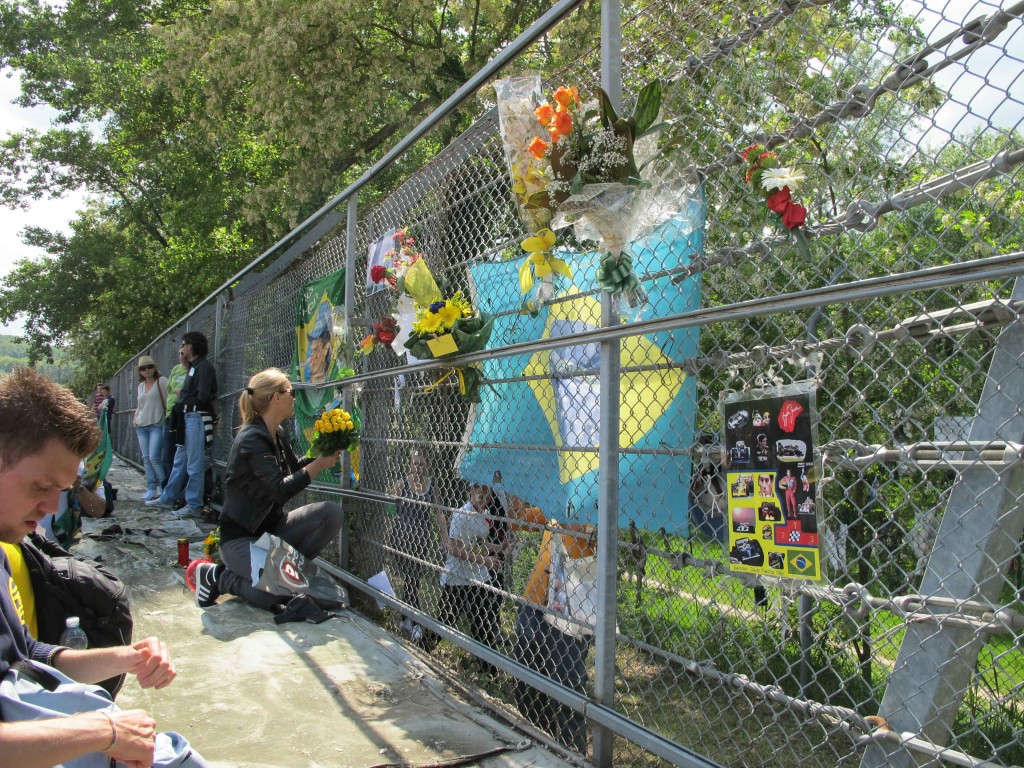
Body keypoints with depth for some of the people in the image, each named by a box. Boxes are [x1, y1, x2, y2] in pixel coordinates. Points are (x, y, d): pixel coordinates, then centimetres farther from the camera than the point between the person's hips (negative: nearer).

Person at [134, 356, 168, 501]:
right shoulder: (141, 386, 18)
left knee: (154, 457, -15)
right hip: (142, 426, 7)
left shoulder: (161, 381, -2)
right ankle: (151, 489, 8)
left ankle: (165, 487, -6)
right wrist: (136, 418, 10)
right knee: (146, 458, 4)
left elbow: (168, 401, -7)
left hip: (157, 425, -7)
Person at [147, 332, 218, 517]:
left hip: (197, 417, -10)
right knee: (179, 461, 17)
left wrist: (183, 402, -4)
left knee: (194, 465, -4)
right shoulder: (193, 367, 19)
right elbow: (190, 394, 15)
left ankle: (194, 506, 1)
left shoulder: (204, 366, -11)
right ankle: (167, 498, 27)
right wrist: (181, 403, -2)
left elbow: (203, 396, -19)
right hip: (187, 417, 10)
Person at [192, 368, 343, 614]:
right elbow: (281, 490, -28)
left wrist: (321, 453, 4)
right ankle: (218, 576, -1)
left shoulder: (277, 435, 5)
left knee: (331, 513, -12)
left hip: (272, 527, 8)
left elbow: (293, 471, 20)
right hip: (241, 537, -8)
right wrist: (320, 464, -21)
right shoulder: (251, 439, -22)